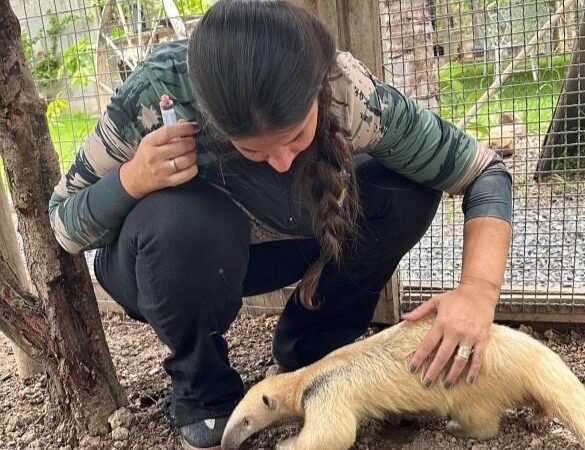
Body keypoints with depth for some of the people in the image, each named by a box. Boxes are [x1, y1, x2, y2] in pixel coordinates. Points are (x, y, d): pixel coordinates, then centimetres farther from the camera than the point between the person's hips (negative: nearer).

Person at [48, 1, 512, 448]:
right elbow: (64, 223, -19)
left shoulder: (350, 93, -30)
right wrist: (131, 179, -40)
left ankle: (306, 355, 1)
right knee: (179, 222, -36)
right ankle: (203, 398, -7)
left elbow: (486, 172, -19)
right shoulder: (160, 90, -33)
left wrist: (478, 288, -36)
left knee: (409, 191, -19)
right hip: (174, 256, -1)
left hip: (280, 240, 2)